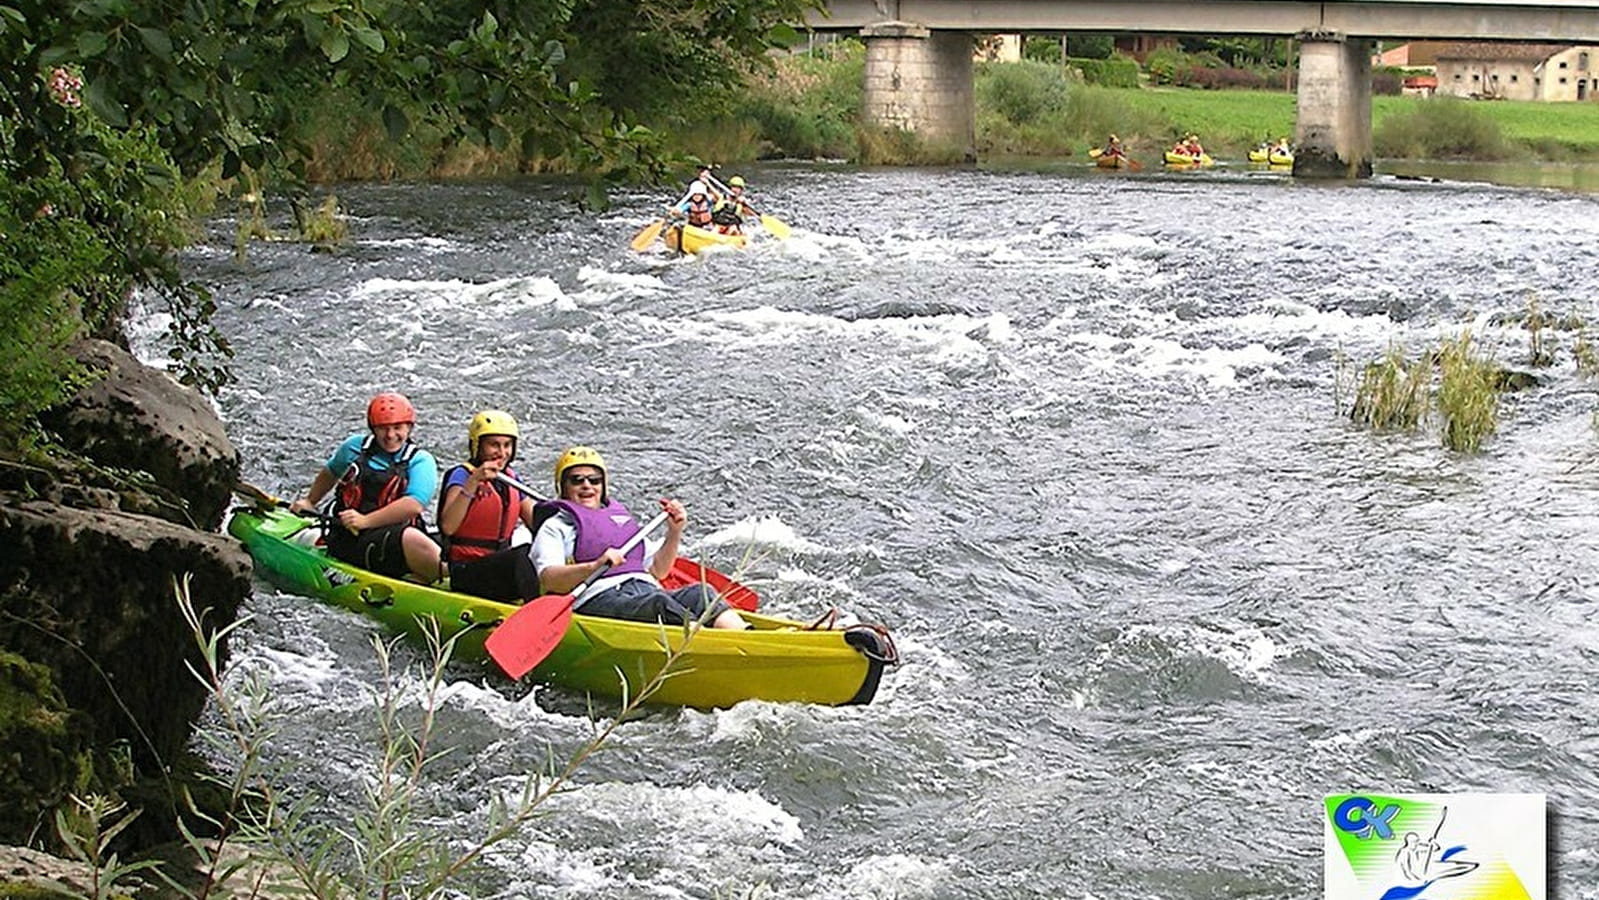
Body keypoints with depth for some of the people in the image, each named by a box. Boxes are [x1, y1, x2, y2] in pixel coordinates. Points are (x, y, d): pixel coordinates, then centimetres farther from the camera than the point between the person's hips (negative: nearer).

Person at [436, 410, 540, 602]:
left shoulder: (511, 478, 14)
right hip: (467, 572, -7)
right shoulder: (463, 474, -7)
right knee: (519, 557, -33)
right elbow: (447, 526, -23)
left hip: (502, 567, 7)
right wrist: (473, 482, -28)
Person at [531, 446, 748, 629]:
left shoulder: (623, 520, 32)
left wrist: (674, 534, 14)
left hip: (647, 591, 5)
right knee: (659, 603, -36)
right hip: (597, 600, -5)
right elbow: (549, 580, -5)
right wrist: (595, 566, -21)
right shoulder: (556, 526, 14)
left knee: (700, 593, -25)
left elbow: (656, 571, 29)